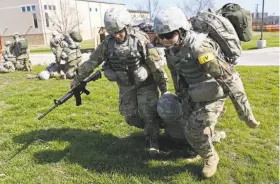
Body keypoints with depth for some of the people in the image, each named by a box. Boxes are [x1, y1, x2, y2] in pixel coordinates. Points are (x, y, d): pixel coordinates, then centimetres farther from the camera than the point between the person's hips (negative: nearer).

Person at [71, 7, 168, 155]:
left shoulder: (140, 39, -21)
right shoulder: (108, 43, -10)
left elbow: (154, 64, -17)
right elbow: (92, 61, 0)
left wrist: (164, 87, -13)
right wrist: (78, 78, 6)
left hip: (145, 83, -4)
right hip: (125, 85, 4)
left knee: (149, 114, -5)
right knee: (130, 117, 9)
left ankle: (153, 140, 18)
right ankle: (150, 128, 36)